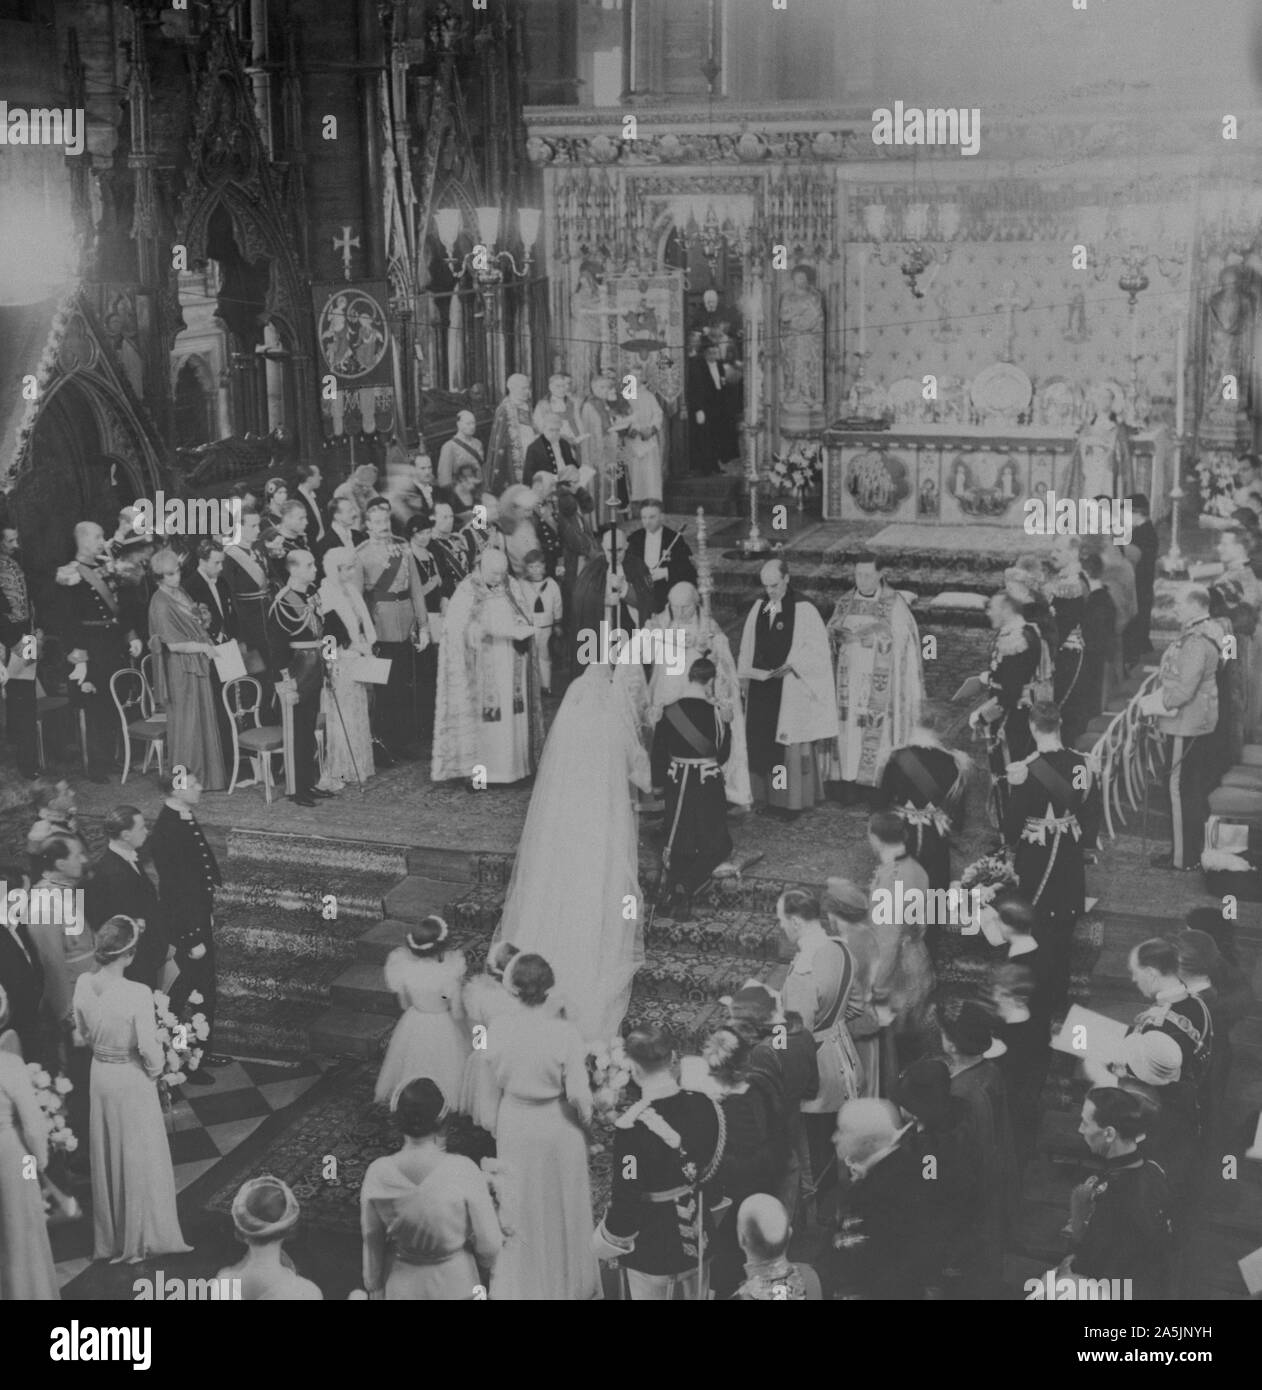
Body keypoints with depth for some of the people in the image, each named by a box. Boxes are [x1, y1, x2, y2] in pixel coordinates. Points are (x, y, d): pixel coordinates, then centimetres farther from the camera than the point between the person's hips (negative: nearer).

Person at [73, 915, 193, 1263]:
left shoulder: (84, 984, -11)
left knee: (107, 1156, 21)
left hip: (100, 1076, 6)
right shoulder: (138, 994, -28)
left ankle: (109, 1237, 36)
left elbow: (83, 1031, 5)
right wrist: (154, 1071, -2)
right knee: (141, 1158, 12)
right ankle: (143, 1237, 25)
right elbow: (149, 1049, -22)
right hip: (132, 1080, -6)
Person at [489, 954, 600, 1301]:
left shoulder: (500, 1029, -17)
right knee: (561, 1204, 20)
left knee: (519, 1204, 20)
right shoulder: (564, 1033, -26)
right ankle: (568, 1284, 37)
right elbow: (577, 1092, -21)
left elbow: (496, 1079, -3)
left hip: (514, 1126, 2)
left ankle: (516, 1287, 34)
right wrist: (585, 1116, 1)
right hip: (557, 1128, -2)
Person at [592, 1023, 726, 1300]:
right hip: (699, 1243, 5)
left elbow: (626, 1201, -23)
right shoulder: (706, 1105, -11)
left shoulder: (633, 1126, -29)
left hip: (650, 1253, -5)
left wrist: (606, 1242, -5)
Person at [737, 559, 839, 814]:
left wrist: (792, 665, -19)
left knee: (791, 744, 0)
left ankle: (794, 799, 10)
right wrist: (745, 678, 5)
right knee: (762, 742, 7)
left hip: (792, 688, -5)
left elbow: (817, 650, -9)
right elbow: (748, 648, 12)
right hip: (761, 686, 5)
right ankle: (768, 795, 17)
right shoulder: (758, 608, 5)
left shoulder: (804, 610, -10)